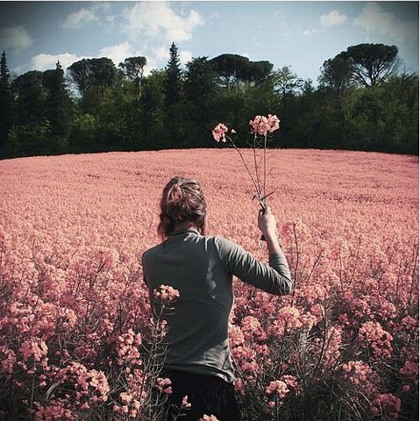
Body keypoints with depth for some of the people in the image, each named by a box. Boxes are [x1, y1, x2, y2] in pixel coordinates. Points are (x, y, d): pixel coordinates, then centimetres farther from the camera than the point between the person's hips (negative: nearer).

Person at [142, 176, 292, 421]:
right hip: (210, 377, -4)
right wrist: (270, 233, 2)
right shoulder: (218, 249, -15)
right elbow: (283, 285, -11)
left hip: (164, 375, 4)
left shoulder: (149, 259, -1)